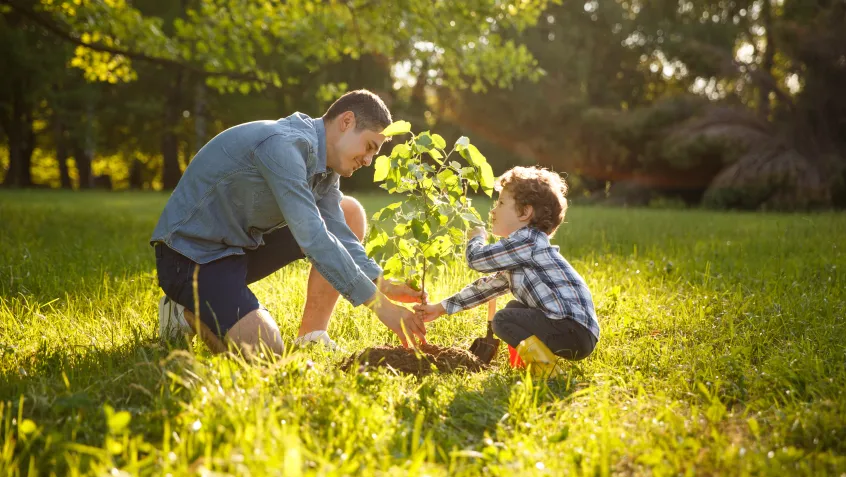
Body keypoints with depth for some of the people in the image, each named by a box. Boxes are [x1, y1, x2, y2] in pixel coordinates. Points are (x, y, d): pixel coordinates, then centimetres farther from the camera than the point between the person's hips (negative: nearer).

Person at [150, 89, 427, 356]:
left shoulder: (323, 162, 4)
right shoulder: (283, 145, -26)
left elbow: (339, 234, 0)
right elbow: (313, 239, -33)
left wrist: (384, 286, -16)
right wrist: (381, 305, -32)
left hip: (243, 244, 10)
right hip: (191, 253, -10)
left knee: (350, 213, 4)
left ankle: (311, 337, 3)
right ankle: (188, 312, 2)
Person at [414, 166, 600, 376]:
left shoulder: (527, 241, -13)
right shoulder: (517, 254, 20)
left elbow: (476, 258, -13)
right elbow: (488, 285, 26)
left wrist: (476, 237, 11)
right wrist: (441, 308, 26)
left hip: (575, 330, -11)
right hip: (571, 328, 11)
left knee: (503, 320, -14)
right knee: (514, 308, 26)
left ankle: (545, 368, -15)